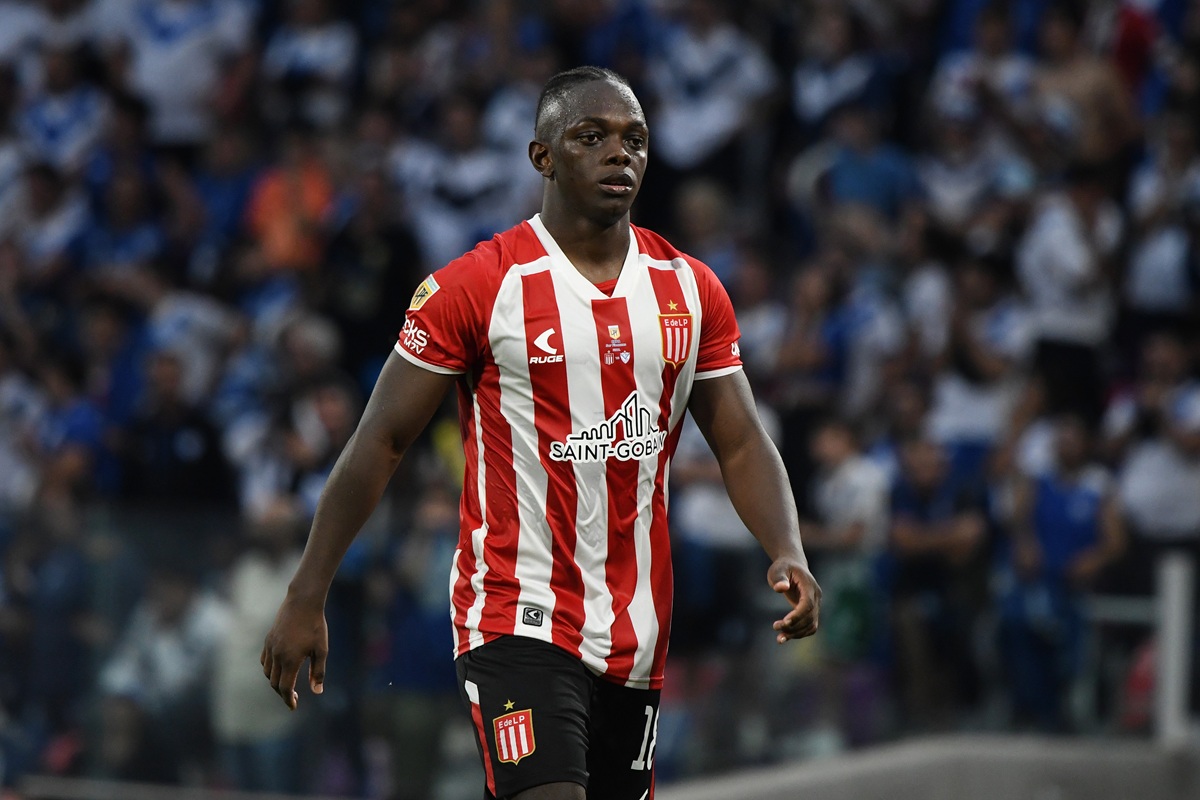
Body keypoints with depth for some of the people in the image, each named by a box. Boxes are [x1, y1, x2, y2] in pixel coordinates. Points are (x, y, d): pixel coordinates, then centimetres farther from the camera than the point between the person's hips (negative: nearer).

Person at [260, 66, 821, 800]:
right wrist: (306, 597, -7)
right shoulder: (476, 286, -8)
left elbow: (743, 444, 8)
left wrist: (789, 553, -12)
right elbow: (381, 443, -4)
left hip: (638, 632, 6)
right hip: (518, 621, -6)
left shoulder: (690, 291, 7)